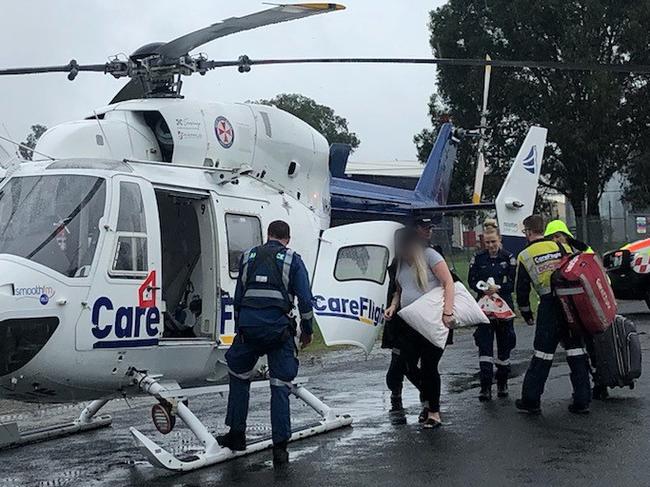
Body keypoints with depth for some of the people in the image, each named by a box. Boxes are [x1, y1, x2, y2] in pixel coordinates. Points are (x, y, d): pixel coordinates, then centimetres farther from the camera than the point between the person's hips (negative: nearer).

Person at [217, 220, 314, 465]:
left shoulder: (248, 257, 17)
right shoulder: (293, 260, 8)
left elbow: (238, 297, 17)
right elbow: (305, 300, 1)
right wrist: (307, 330, 13)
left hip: (248, 325, 2)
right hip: (278, 327, -2)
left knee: (239, 376, 21)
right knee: (280, 385, 3)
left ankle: (237, 434, 23)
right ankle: (280, 447, 1)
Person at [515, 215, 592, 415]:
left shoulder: (524, 256, 4)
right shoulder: (561, 246, 9)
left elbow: (522, 289, 8)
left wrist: (526, 314, 20)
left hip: (549, 305, -2)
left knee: (542, 353, 5)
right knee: (575, 348, 8)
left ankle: (530, 400, 11)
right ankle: (582, 400, 9)